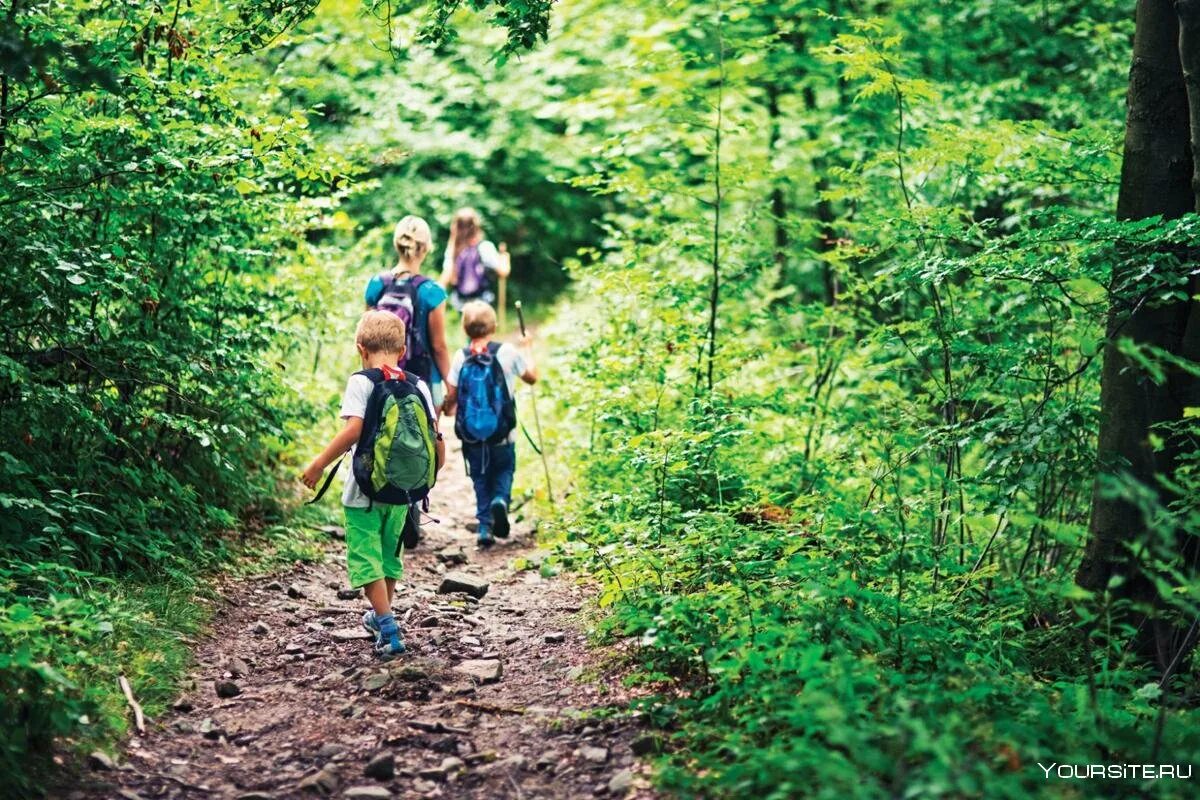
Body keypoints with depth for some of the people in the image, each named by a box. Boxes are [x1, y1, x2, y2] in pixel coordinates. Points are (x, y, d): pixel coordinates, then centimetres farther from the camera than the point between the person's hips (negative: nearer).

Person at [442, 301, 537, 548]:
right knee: (504, 469, 20)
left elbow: (451, 396, -3)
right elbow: (532, 377, 6)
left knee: (480, 479, 15)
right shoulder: (507, 352, -8)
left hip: (471, 435, 1)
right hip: (502, 434, -1)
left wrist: (448, 408, 20)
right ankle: (501, 499, -10)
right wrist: (527, 348, 22)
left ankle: (485, 527, 8)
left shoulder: (461, 357, -6)